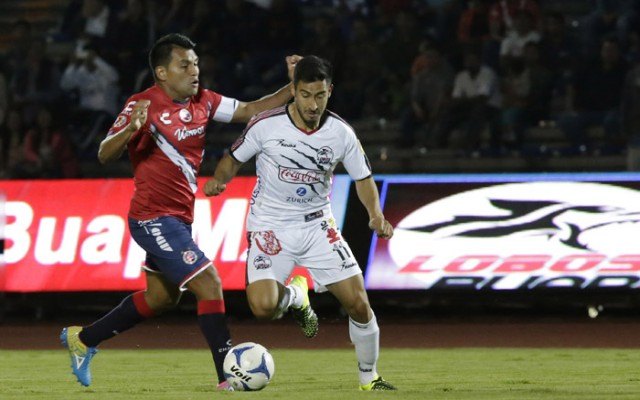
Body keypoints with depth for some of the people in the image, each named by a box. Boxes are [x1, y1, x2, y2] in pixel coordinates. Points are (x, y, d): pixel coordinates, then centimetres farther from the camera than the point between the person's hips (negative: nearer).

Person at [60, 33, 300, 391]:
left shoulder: (202, 101, 5)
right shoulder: (143, 105, -16)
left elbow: (250, 111, 7)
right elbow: (105, 155, -22)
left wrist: (293, 87, -4)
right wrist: (131, 129, -42)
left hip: (179, 217, 9)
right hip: (154, 217, -9)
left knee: (162, 298, 20)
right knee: (209, 284, -15)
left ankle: (83, 339, 34)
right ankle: (229, 375, -12)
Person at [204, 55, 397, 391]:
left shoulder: (341, 134, -8)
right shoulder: (265, 125, -14)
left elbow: (363, 178, 5)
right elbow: (234, 159, 3)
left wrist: (376, 215, -12)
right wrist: (218, 180, -18)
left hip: (317, 225, 2)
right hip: (270, 226, -2)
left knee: (358, 302, -7)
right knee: (263, 307, -22)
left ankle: (369, 377, 17)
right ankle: (294, 296, 16)